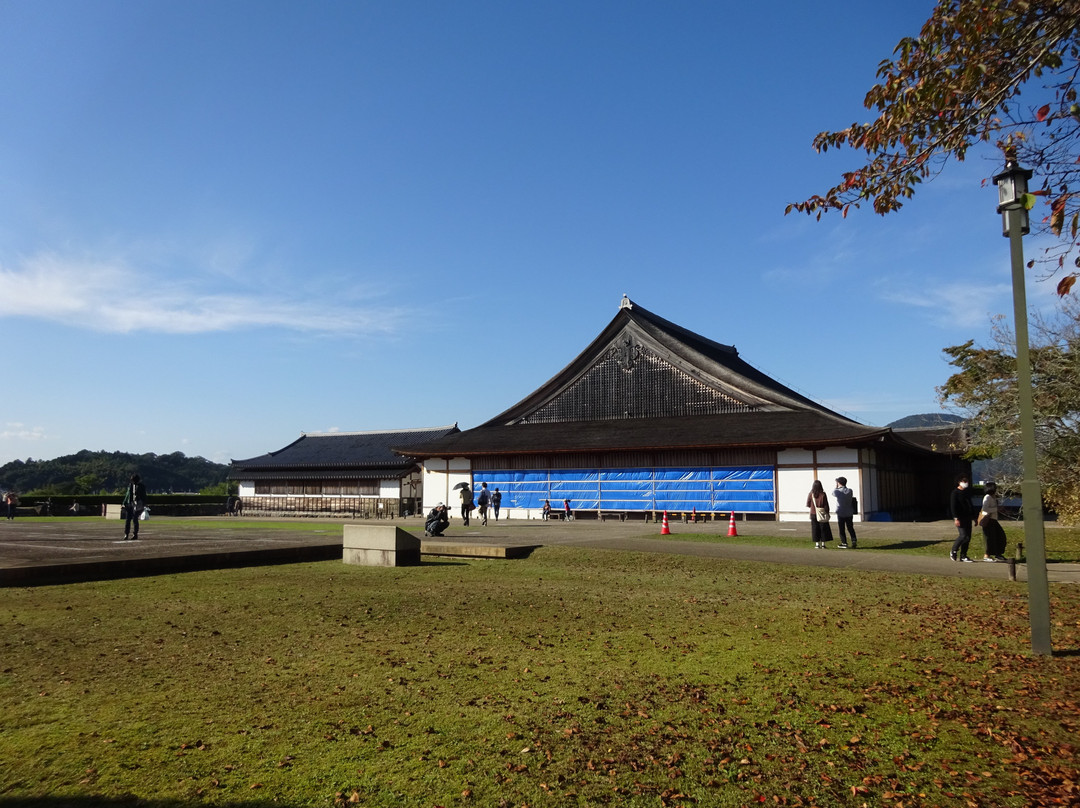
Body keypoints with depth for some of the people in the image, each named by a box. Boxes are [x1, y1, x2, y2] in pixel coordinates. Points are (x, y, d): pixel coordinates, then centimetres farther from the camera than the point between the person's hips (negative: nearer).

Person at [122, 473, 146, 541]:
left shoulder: (141, 486, -4)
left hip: (137, 505, -5)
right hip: (130, 504, 5)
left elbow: (144, 496, -3)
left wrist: (144, 505, -8)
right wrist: (124, 504, 14)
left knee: (135, 520, -5)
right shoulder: (130, 485, 11)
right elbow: (127, 495, 18)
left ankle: (135, 535, 2)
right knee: (128, 519, 0)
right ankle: (126, 534, 3)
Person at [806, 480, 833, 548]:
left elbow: (808, 505, -1)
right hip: (822, 514, -1)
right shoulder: (823, 494, -11)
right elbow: (826, 505, -8)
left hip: (813, 514, 1)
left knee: (815, 529, 8)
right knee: (823, 529, 9)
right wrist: (827, 513, 4)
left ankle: (817, 544, 7)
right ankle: (823, 544, 9)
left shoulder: (811, 494, -7)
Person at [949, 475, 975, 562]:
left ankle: (963, 556, 11)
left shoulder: (967, 493, 17)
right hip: (959, 518, -8)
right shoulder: (955, 493, -7)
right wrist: (956, 518, -21)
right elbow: (953, 506, -13)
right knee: (963, 535, -18)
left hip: (967, 517, 8)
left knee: (968, 537, 4)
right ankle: (953, 551, 1)